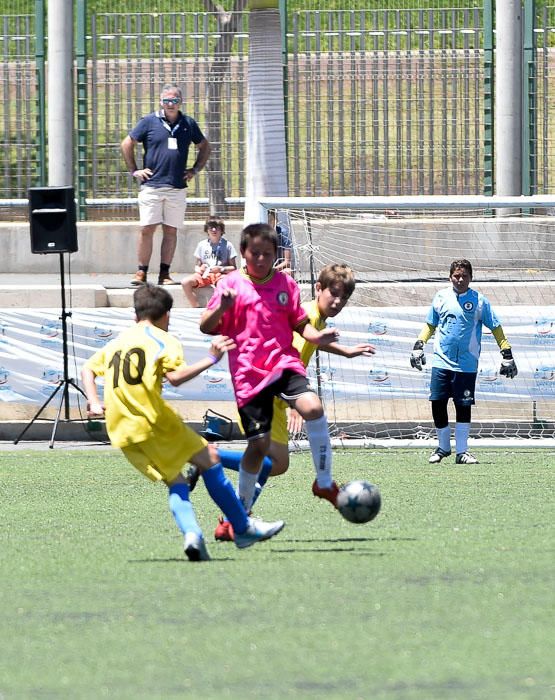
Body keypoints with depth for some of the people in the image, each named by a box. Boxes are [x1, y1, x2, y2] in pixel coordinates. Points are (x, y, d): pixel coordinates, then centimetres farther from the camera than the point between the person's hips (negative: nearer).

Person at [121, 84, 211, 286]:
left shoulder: (188, 124, 9)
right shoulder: (149, 122, 2)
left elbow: (204, 147, 24)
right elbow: (127, 144, 8)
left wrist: (195, 170, 13)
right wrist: (134, 171, 3)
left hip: (177, 187, 2)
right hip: (151, 185, -2)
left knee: (171, 231, 3)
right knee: (147, 229, -7)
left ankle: (165, 274, 8)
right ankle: (141, 272, -2)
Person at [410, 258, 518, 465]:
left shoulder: (479, 301, -1)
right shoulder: (441, 297, 5)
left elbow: (496, 328, 3)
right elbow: (430, 325, 16)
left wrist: (507, 355, -2)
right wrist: (419, 345, 4)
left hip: (467, 365, -2)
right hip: (441, 361, 2)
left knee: (464, 406, -2)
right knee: (437, 403, 0)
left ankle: (462, 452, 6)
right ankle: (443, 447, 17)